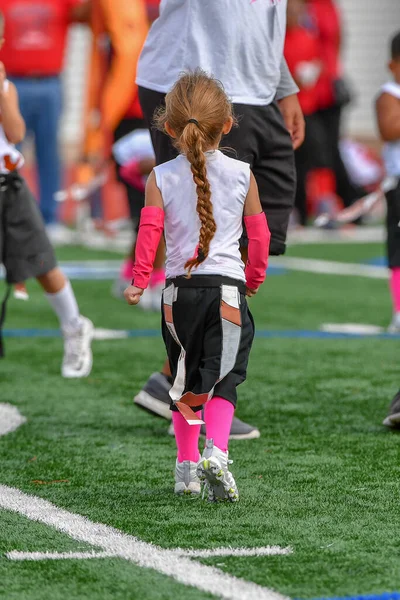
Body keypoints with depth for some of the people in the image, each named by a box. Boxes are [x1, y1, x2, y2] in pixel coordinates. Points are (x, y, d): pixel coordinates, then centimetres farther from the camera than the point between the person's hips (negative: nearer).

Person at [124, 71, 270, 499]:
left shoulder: (161, 178, 1)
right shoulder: (241, 174, 3)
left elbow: (149, 231, -8)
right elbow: (259, 233, 7)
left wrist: (138, 281, -1)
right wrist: (254, 277, 21)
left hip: (179, 288, 1)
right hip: (228, 287, -1)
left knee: (185, 379, 15)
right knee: (223, 377, -1)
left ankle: (187, 463, 18)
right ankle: (216, 450, -23)